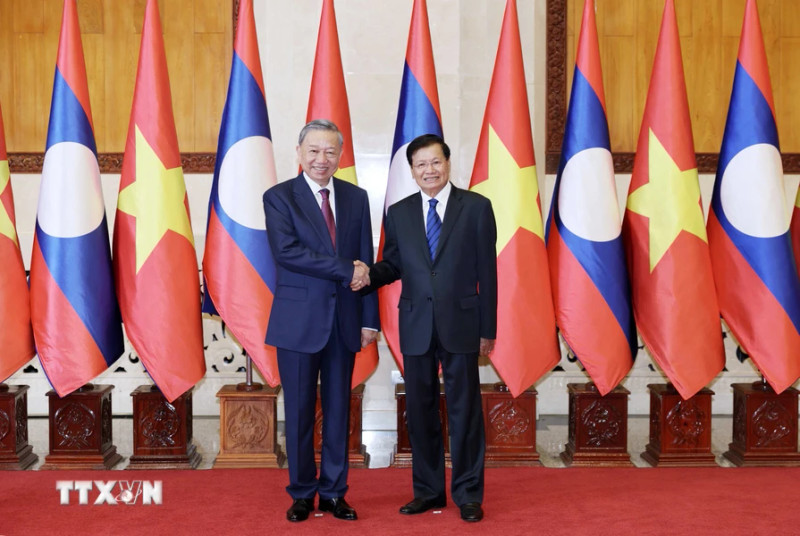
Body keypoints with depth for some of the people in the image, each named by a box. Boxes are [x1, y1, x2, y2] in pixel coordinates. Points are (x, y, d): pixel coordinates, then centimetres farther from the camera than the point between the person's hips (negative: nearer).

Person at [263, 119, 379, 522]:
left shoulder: (356, 198, 8)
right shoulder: (279, 197, -2)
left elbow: (365, 262, 7)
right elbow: (286, 252, -17)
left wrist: (369, 319, 2)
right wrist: (346, 269, -18)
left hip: (345, 320, 3)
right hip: (299, 320, -3)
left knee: (338, 409, 9)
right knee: (299, 411, 6)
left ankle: (334, 492, 21)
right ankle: (302, 493, 21)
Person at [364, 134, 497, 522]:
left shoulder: (476, 207, 0)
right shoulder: (398, 213, 8)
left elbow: (486, 272, -2)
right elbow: (392, 264, 9)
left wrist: (488, 329, -4)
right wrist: (368, 276, -14)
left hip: (460, 323, -3)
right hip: (416, 326, 3)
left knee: (465, 410, 4)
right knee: (420, 410, 10)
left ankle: (468, 494, 17)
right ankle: (428, 490, 24)